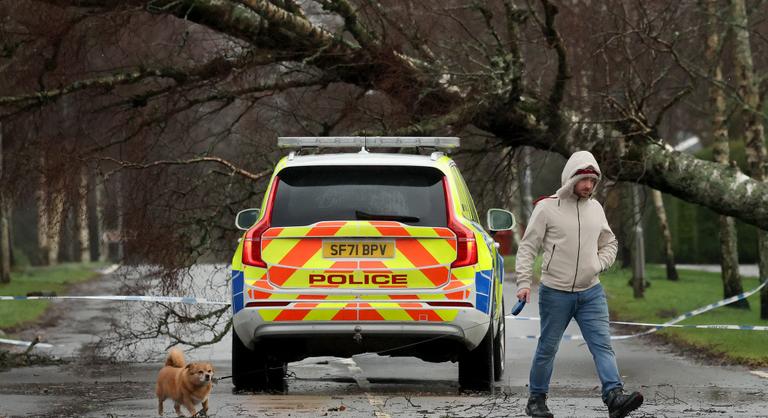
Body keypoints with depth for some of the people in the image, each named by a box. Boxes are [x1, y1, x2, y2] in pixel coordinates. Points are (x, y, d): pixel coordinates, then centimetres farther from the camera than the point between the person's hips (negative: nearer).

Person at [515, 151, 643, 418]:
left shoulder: (595, 208, 9)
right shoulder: (547, 207, -6)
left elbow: (609, 243, 23)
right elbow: (528, 247, -6)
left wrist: (600, 264, 4)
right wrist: (524, 282, -15)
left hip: (591, 293, 4)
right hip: (555, 293, -4)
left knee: (603, 345, -10)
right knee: (547, 348, 6)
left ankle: (615, 396, -19)